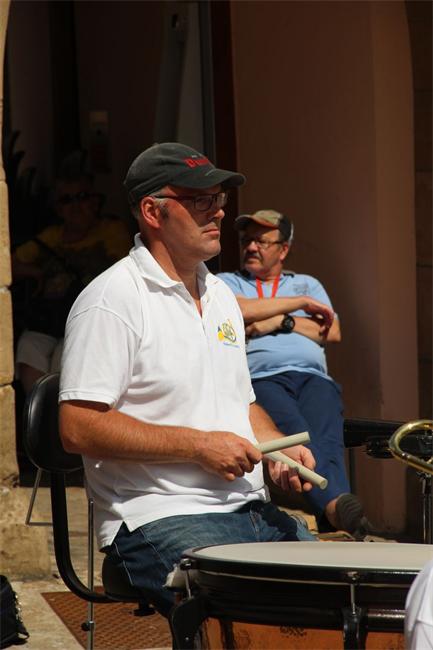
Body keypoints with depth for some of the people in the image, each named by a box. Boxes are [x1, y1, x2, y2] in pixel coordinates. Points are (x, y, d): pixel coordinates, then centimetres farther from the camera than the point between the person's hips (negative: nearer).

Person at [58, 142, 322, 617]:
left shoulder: (221, 296, 18)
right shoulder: (113, 301, -9)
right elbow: (78, 428, -15)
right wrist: (198, 445, -16)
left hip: (252, 510, 8)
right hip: (158, 521, -8)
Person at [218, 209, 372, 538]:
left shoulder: (308, 284, 33)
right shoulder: (226, 282, 26)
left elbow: (333, 333, 17)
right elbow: (236, 310, 0)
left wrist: (279, 321, 6)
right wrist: (300, 303, 8)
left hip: (313, 377, 3)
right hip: (260, 378, -2)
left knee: (326, 435, -34)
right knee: (297, 434, -37)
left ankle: (335, 513, -59)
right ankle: (335, 502, -62)